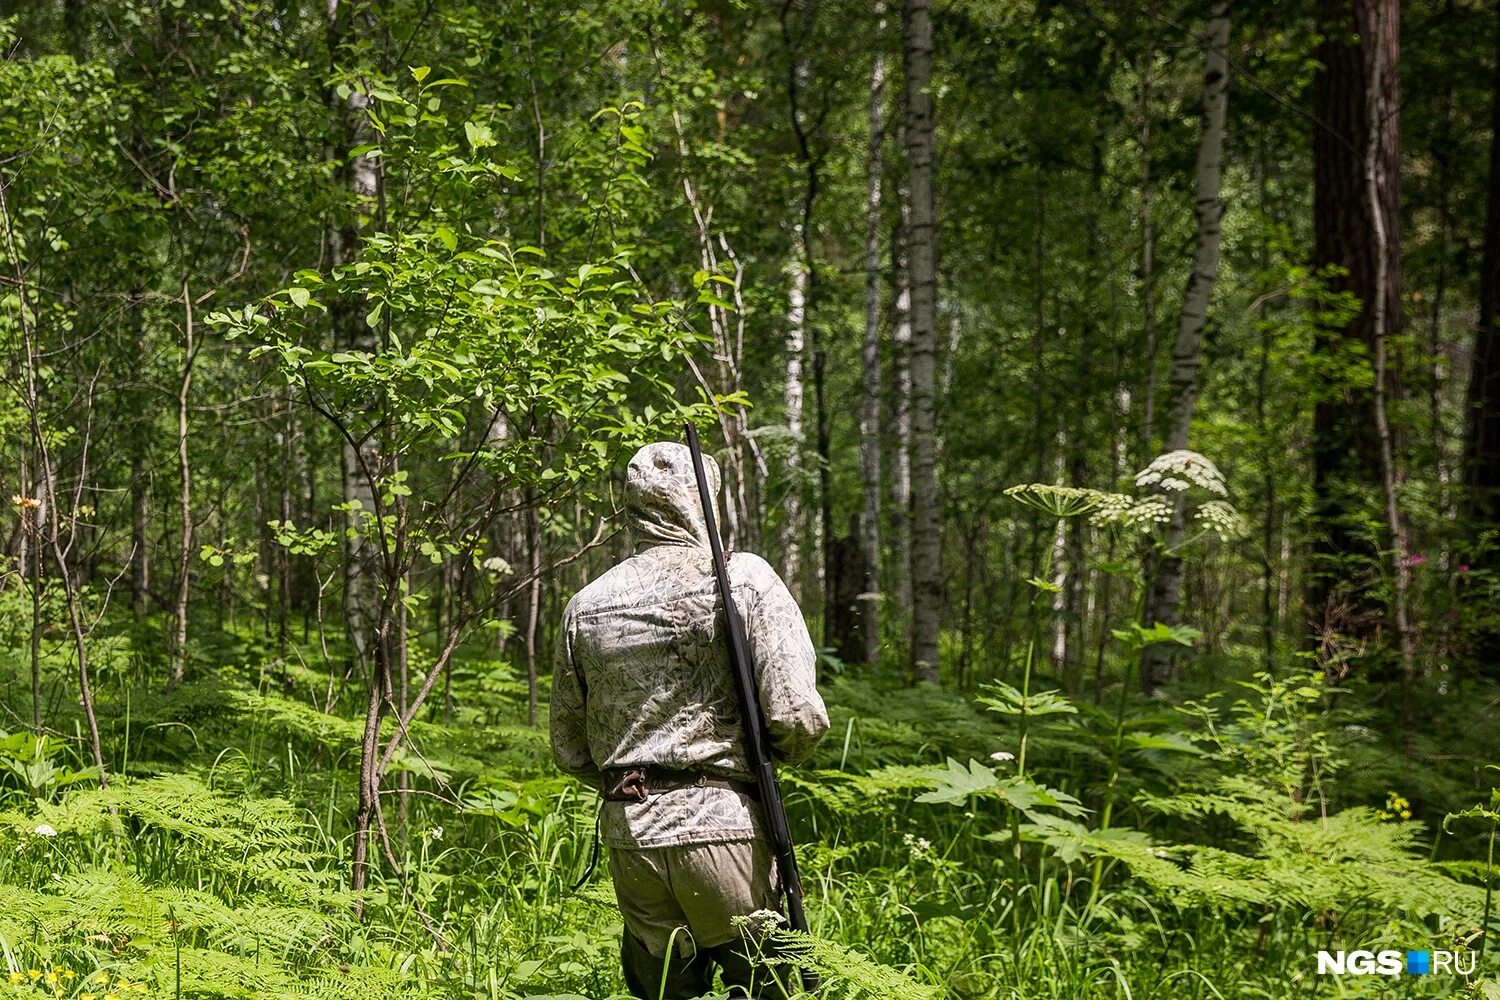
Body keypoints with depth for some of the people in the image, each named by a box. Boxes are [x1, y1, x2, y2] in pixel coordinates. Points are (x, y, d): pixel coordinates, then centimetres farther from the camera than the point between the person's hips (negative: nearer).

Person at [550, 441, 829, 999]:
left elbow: (568, 750, 13)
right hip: (724, 824, -4)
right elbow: (797, 716, -13)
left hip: (628, 833, 4)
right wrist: (784, 754, 9)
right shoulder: (744, 579, -5)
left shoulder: (586, 606, 8)